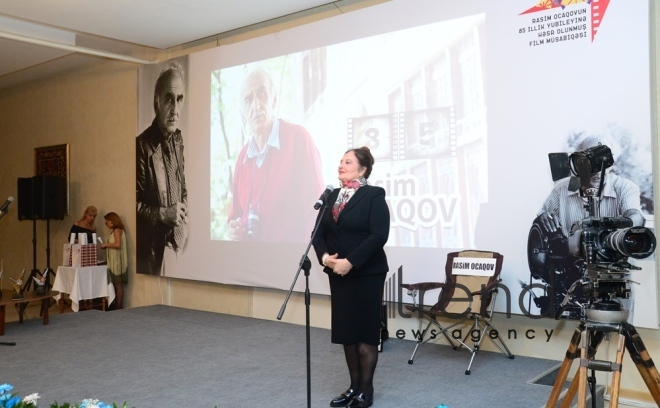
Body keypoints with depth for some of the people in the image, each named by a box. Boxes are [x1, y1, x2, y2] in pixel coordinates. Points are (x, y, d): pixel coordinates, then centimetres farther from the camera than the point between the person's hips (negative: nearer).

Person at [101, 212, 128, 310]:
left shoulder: (117, 230, -10)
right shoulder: (115, 231, 18)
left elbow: (118, 244, -21)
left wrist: (106, 244, -10)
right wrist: (106, 246, 9)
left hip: (118, 261, -9)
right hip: (114, 262, 9)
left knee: (118, 285, -6)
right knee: (116, 285, 10)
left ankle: (119, 307, -4)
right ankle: (117, 307, 13)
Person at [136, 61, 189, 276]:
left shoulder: (178, 140, 6)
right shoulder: (142, 145, -16)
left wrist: (184, 220, 5)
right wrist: (164, 214, -22)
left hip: (177, 243, 7)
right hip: (153, 250, -6)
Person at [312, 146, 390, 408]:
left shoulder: (374, 195, -8)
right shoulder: (331, 196, 10)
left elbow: (378, 236, -17)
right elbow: (319, 232, 7)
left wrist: (350, 261, -21)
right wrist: (324, 256, -11)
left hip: (366, 274, -6)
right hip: (338, 273, 6)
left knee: (365, 331, 3)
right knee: (346, 331, 10)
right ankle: (354, 386, 23)